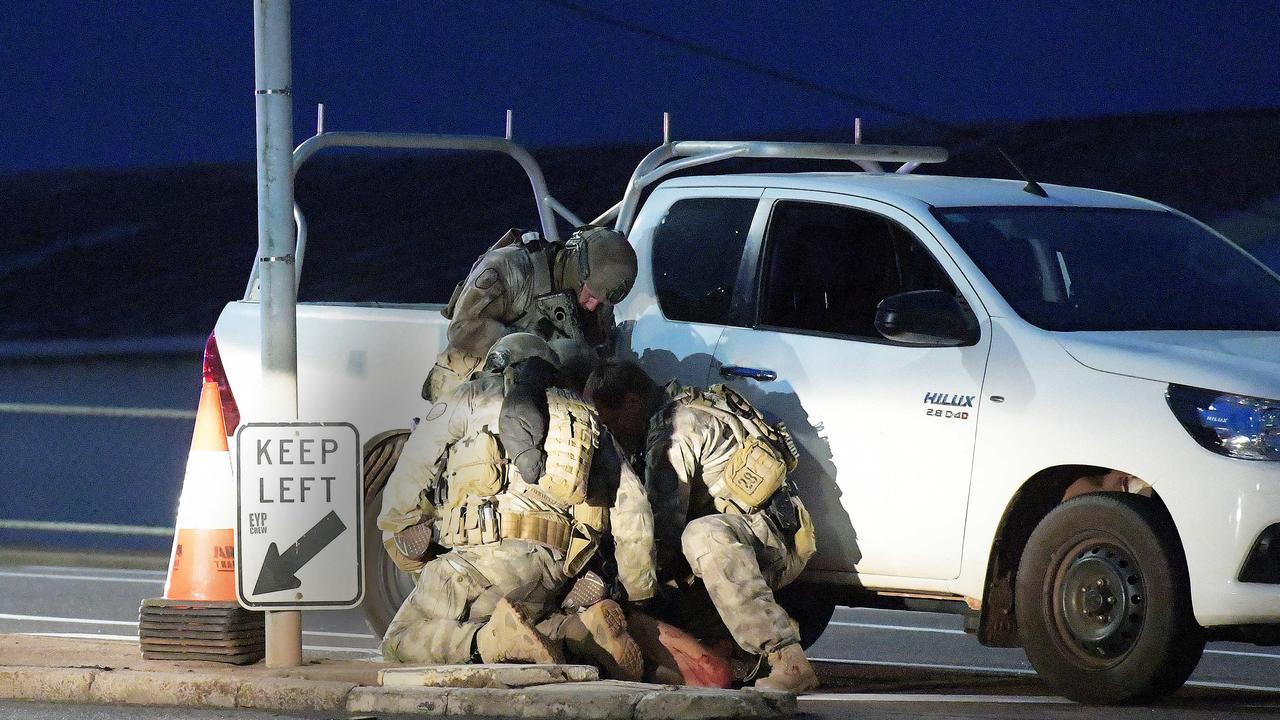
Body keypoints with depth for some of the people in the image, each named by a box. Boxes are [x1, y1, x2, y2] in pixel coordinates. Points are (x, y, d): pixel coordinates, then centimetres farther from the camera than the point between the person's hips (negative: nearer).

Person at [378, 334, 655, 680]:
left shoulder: (473, 398, 17)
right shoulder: (588, 420, 28)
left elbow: (406, 483, 14)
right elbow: (631, 505, 18)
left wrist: (411, 559, 25)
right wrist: (639, 595, 23)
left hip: (490, 551, -5)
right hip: (556, 570, 5)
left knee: (401, 644, 2)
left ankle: (494, 639, -27)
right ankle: (585, 630, -9)